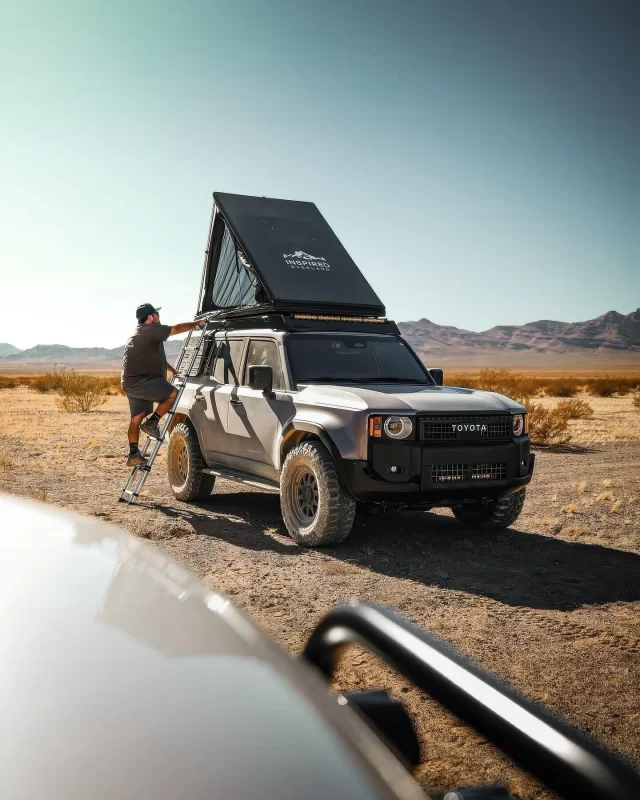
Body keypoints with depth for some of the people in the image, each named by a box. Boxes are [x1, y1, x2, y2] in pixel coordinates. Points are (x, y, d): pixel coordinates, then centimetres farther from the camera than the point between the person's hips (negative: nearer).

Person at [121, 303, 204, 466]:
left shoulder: (137, 334, 25)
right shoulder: (151, 330, -9)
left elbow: (155, 357, 32)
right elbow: (178, 328, -10)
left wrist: (173, 370, 33)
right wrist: (197, 323, 3)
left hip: (130, 383, 10)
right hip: (141, 381, -10)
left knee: (137, 419, 10)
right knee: (173, 394, -8)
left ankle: (133, 455, 10)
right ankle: (151, 422, -8)